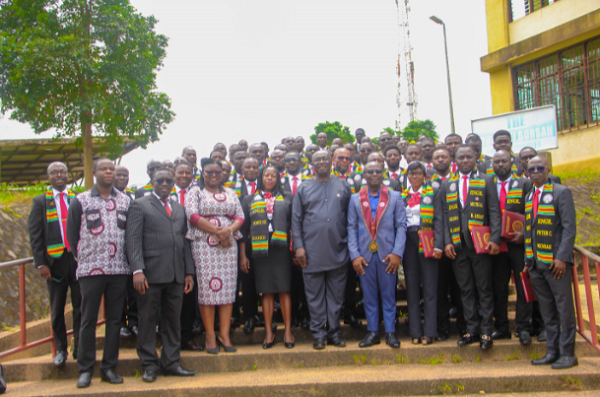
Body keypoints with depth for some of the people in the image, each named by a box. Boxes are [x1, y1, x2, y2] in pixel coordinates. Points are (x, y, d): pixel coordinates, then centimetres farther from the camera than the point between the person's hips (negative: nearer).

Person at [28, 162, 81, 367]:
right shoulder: (40, 201, 6)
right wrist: (40, 263, -6)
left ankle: (80, 348, 15)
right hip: (54, 261, 0)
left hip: (78, 260, 0)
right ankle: (61, 349, 22)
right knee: (57, 309, 9)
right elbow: (35, 235, 2)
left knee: (80, 307, 4)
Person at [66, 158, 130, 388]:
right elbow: (71, 233, 8)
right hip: (90, 270, -2)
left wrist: (128, 259, 8)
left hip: (119, 269, 2)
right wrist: (82, 257, 9)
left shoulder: (125, 201, 9)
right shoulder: (80, 201, 3)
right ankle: (85, 369, 11)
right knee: (88, 320, 2)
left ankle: (109, 367, 15)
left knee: (114, 319, 6)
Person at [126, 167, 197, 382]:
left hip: (176, 275, 5)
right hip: (151, 273, -5)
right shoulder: (140, 205, 4)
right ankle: (149, 365, 12)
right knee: (148, 320, 2)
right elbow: (133, 239, -5)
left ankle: (171, 362, 17)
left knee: (173, 320, 8)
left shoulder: (179, 208, 20)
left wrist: (189, 272, 10)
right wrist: (137, 270, -16)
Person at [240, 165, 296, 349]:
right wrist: (242, 255, 5)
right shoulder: (249, 200, 13)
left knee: (284, 290, -3)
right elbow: (244, 228, 10)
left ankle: (288, 331, 3)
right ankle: (269, 333, 8)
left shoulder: (286, 197, 11)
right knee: (266, 291, 3)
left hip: (281, 249, -1)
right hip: (259, 250, 1)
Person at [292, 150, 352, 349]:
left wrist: (351, 244, 4)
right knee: (315, 295, 4)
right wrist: (298, 246, -3)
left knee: (336, 294, 7)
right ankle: (318, 333, 13)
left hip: (338, 251, 1)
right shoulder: (304, 188, 7)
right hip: (312, 252, -1)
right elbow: (296, 220, 5)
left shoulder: (343, 186, 10)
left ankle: (334, 332, 17)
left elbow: (351, 217, 11)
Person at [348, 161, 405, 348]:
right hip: (365, 254, 1)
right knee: (369, 295, 6)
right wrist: (355, 255, -5)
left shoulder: (395, 197, 5)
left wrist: (397, 253, -9)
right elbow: (351, 228, 5)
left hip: (387, 254, -1)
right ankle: (372, 332, 15)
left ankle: (390, 332, 13)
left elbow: (401, 226, 1)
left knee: (388, 294, 4)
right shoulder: (355, 199, 8)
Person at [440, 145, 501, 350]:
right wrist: (447, 241, -2)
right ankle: (472, 329, 16)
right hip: (457, 245, 2)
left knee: (484, 289, 2)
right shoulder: (446, 184, 12)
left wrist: (495, 239, -12)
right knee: (465, 289, 8)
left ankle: (486, 331, 9)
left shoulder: (485, 182, 5)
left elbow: (494, 212, 0)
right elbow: (444, 215, 9)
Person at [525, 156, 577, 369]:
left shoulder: (561, 192, -4)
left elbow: (570, 227, -10)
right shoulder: (528, 197, 15)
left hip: (556, 261, -6)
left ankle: (567, 353, 9)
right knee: (547, 311, 11)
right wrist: (528, 260, 11)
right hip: (536, 263, 6)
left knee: (564, 308, 0)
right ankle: (552, 352, 19)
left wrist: (562, 258, -17)